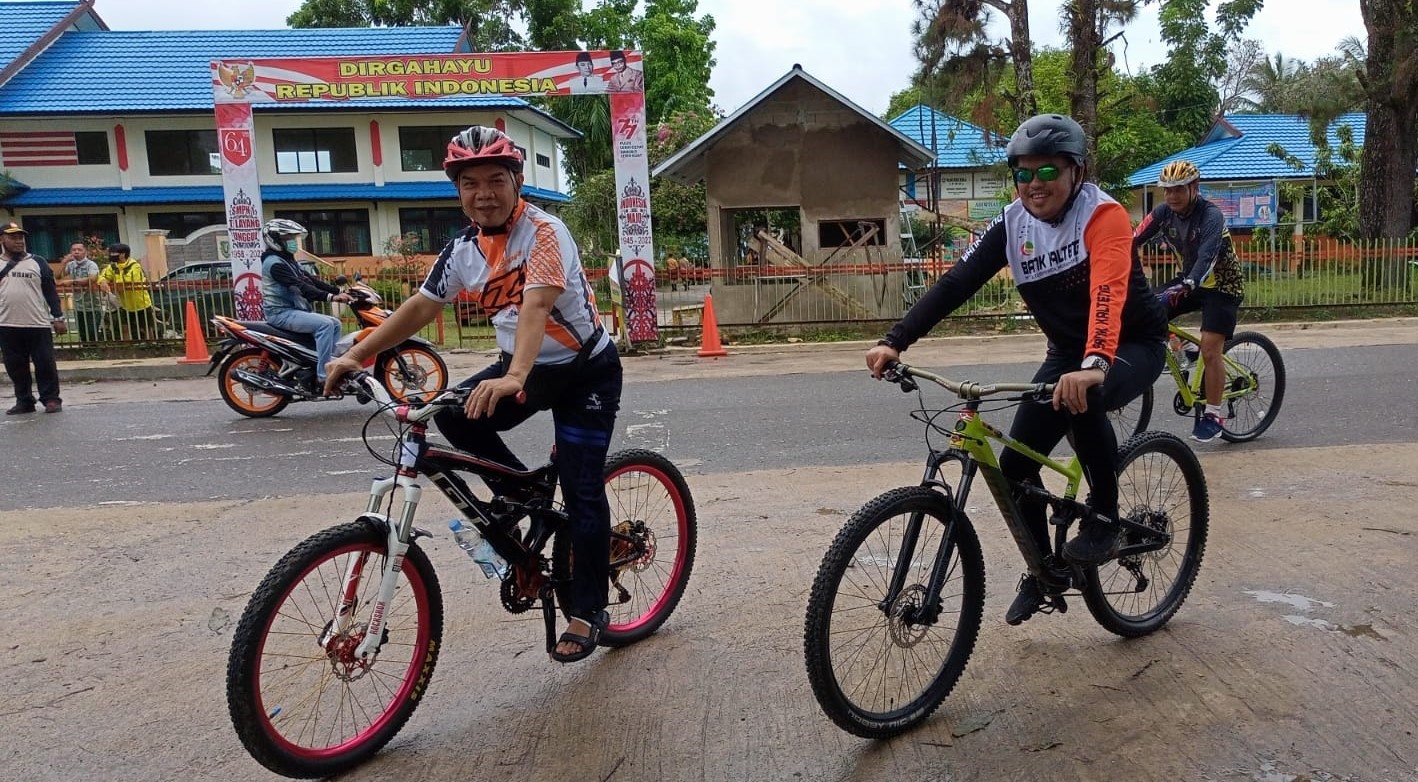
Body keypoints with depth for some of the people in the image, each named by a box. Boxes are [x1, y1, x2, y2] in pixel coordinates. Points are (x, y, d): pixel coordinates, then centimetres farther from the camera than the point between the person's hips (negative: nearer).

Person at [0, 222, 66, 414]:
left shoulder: (37, 262, 5)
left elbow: (50, 291, 3)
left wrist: (57, 318, -2)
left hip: (38, 324, -2)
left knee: (45, 364, -1)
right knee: (16, 367, 7)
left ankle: (51, 399, 8)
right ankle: (24, 401, 16)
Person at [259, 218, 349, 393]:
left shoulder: (288, 260, 19)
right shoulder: (274, 263, -14)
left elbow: (311, 280, 13)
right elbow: (299, 287, -26)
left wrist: (339, 291, 1)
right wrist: (331, 297, -35)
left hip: (293, 310, 10)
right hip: (282, 313, -10)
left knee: (335, 323, 6)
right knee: (325, 324, -26)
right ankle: (323, 377, -29)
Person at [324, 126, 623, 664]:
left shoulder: (543, 232, -23)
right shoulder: (464, 249, -2)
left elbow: (536, 305, -38)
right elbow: (420, 306, 2)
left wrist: (513, 379, -53)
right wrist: (356, 356, -3)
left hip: (586, 371, -6)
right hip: (527, 368, 6)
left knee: (581, 492, -8)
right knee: (454, 413, -19)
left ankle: (588, 612, 7)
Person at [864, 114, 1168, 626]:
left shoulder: (1102, 215, -23)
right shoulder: (1013, 224, -8)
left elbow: (1109, 291, -40)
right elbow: (956, 282, -17)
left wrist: (1095, 365, -59)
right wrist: (895, 341, -29)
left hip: (1133, 347, -5)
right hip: (1067, 352, 5)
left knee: (1081, 401, -38)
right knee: (1015, 466, -5)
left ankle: (1104, 519, -14)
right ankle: (1040, 573, 18)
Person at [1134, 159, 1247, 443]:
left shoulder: (1211, 215, -26)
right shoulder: (1163, 212, -9)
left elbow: (1206, 258, -39)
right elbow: (1133, 242, -17)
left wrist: (1186, 286, -56)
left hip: (1221, 284, -6)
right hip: (1189, 279, 6)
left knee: (1210, 349, -12)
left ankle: (1213, 415, 1)